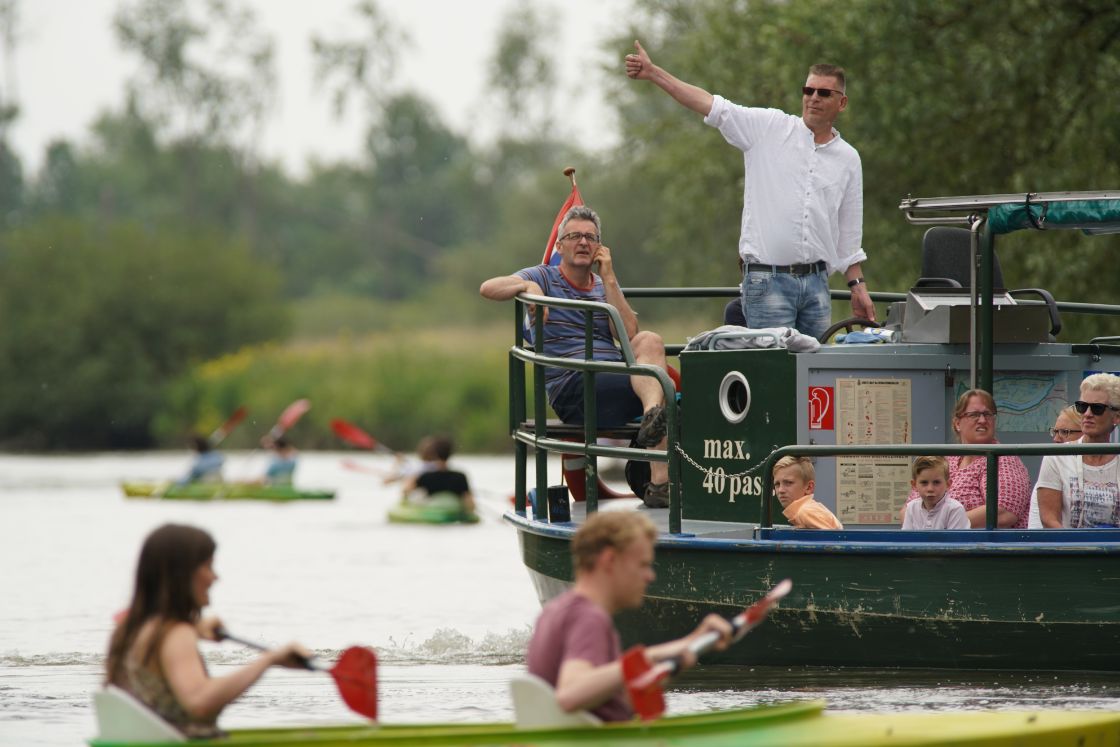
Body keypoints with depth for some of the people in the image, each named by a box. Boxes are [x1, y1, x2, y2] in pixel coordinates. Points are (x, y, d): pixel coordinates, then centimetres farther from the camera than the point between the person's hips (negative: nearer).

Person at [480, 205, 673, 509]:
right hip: (569, 386, -4)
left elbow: (629, 334, 5)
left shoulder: (606, 286, 24)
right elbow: (488, 289, -7)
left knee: (648, 341, -30)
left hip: (615, 376, 4)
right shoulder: (545, 277, 11)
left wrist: (608, 279, 2)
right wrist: (527, 286, -25)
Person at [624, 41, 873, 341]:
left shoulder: (848, 159, 13)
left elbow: (849, 236, 17)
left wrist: (858, 286, 13)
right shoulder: (770, 127, 3)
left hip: (816, 283, 4)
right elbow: (711, 106, -5)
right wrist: (653, 73, -13)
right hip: (768, 280, -4)